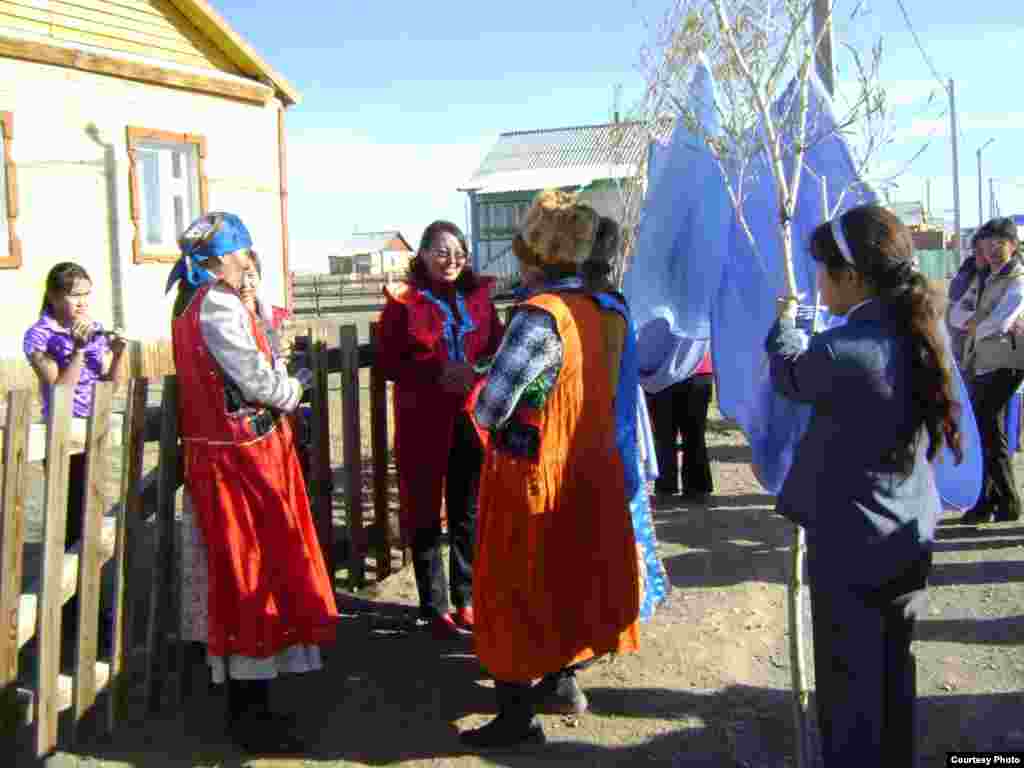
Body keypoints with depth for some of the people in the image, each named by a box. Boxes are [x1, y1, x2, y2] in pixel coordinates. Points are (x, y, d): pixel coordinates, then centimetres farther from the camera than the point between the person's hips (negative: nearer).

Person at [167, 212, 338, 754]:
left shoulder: (192, 305, 13)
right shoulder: (220, 306, -17)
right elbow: (257, 380, -17)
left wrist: (279, 391, 6)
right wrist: (296, 387, 2)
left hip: (218, 451, 10)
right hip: (241, 456, -10)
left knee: (243, 575, 15)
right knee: (252, 576, -1)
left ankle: (248, 704, 26)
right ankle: (248, 714, 9)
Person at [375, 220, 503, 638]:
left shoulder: (477, 295, 7)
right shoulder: (403, 299, -3)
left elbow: (497, 348, 10)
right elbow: (387, 361, -7)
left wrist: (479, 372, -11)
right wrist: (437, 374, -19)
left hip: (471, 418, 3)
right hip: (423, 422, -3)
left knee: (468, 513, 12)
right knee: (425, 513, 5)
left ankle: (466, 600, 26)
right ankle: (434, 607, 17)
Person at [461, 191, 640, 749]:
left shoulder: (538, 317, -22)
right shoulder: (600, 311, 1)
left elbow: (488, 410, -23)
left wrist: (477, 395, 0)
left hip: (531, 475, -7)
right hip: (587, 468, 8)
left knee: (516, 590, 6)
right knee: (568, 578, 22)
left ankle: (518, 716, 15)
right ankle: (565, 678, 38)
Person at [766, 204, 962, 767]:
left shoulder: (843, 351, -26)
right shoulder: (921, 333, -2)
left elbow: (790, 376, -4)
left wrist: (785, 321, 14)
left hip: (851, 546, -7)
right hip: (908, 539, 8)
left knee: (850, 682, 9)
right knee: (892, 669, 22)